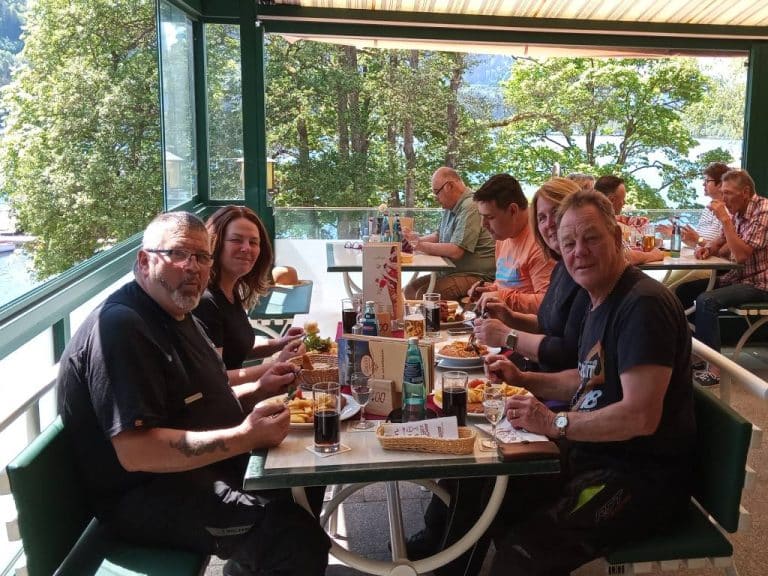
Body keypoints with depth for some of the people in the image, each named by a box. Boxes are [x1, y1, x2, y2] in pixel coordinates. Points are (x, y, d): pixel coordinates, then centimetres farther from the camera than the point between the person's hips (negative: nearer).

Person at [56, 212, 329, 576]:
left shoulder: (177, 314, 13)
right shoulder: (120, 327, -20)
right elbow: (135, 450, -28)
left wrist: (258, 390, 7)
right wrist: (245, 437, -28)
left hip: (206, 464, 11)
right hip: (145, 495, -10)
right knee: (300, 542, -26)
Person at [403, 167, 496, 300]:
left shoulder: (470, 207, -19)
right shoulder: (450, 207, 13)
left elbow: (455, 251, -24)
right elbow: (440, 235, 27)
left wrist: (421, 246, -12)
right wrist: (418, 239, 8)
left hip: (475, 275, -10)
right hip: (450, 272, 10)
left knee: (423, 295, -25)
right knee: (409, 290, 1)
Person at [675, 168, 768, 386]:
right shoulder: (737, 211, 5)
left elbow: (741, 255, -27)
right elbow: (723, 244, 18)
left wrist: (725, 219, -26)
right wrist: (708, 248, -5)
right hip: (737, 277, 9)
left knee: (706, 301, -29)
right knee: (683, 290, 5)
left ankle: (714, 369, -26)